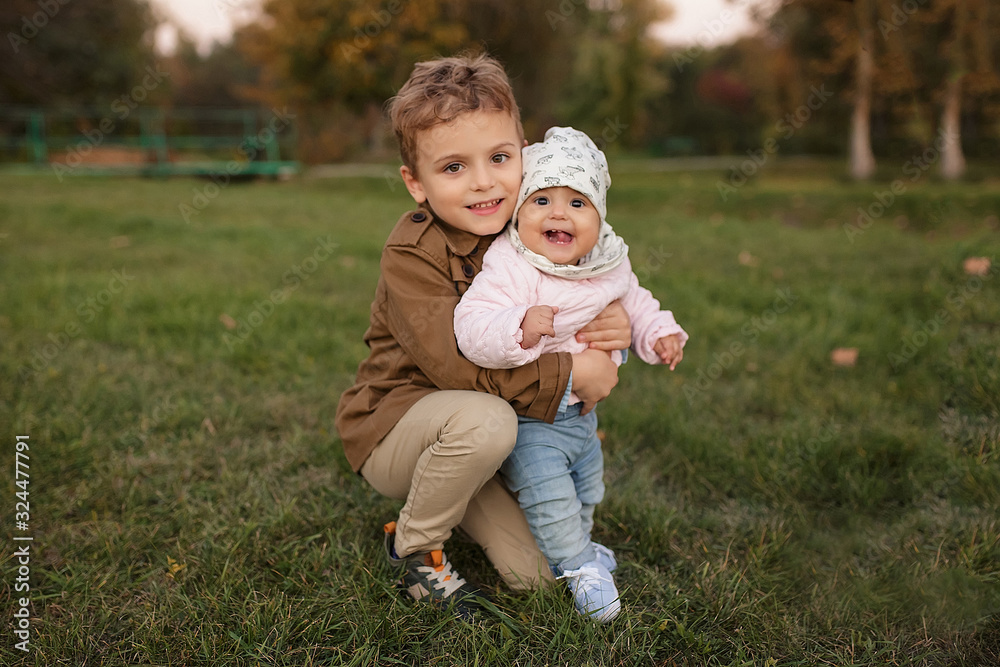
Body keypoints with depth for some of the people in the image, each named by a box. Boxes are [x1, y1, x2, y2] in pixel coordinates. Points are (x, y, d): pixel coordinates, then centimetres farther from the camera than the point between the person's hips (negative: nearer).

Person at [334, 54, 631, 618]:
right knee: (485, 419, -39)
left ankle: (451, 499, 26)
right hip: (390, 430, -6)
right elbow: (456, 363, -32)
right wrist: (572, 373, -29)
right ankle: (413, 544, -9)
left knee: (536, 574, -2)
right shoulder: (412, 253, -24)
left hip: (463, 436, 6)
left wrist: (612, 327, -16)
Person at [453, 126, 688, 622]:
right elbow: (471, 330, -37)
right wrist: (519, 328, -53)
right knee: (548, 493, -7)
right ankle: (580, 566, 19)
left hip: (582, 409, 7)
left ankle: (573, 543, 52)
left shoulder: (609, 266, -5)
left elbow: (634, 304, 15)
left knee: (587, 486, 24)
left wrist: (659, 334, -1)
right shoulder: (510, 269, -27)